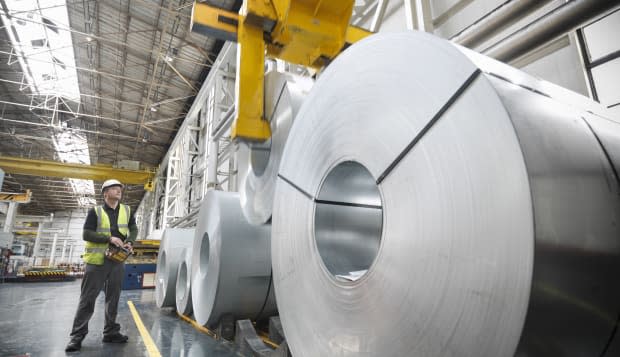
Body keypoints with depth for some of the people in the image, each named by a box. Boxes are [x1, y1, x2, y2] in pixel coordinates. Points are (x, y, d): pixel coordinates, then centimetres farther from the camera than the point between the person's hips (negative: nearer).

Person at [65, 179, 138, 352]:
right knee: (87, 298, 1)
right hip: (96, 260, -3)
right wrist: (109, 238, -19)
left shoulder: (127, 210, 8)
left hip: (117, 260, 4)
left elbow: (133, 229, 15)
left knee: (113, 298, 10)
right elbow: (86, 234, -8)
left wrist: (129, 242, -4)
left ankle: (110, 332, 21)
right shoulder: (95, 211, -3)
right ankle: (77, 335, 13)